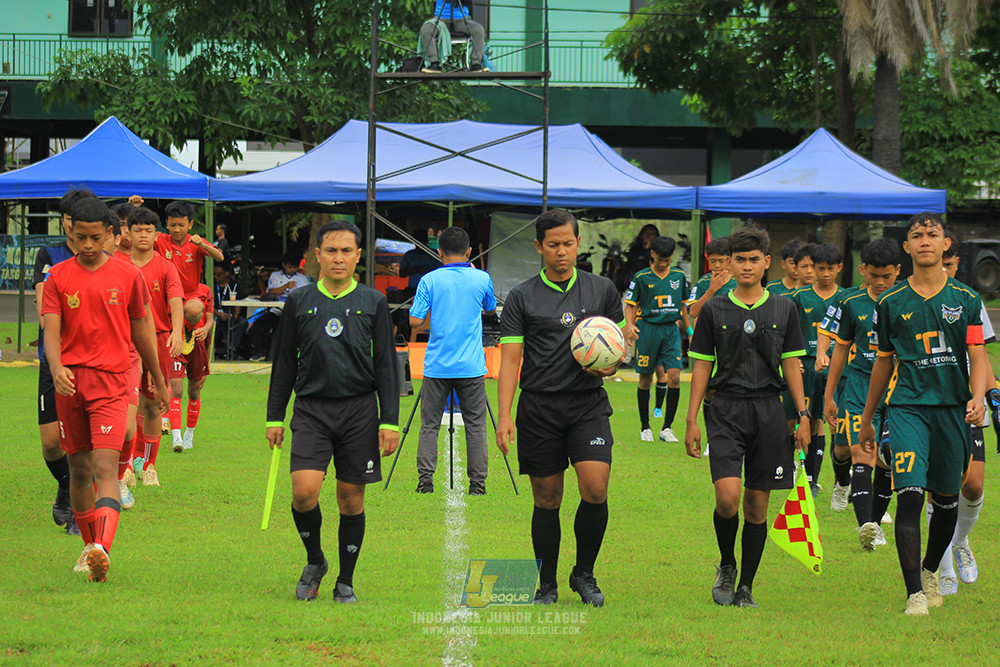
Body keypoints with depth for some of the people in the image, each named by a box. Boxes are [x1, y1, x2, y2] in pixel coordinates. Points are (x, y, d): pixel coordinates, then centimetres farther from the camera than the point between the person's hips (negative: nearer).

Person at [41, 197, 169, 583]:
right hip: (70, 382, 2)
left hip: (111, 380, -2)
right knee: (79, 469, 10)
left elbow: (141, 330, 14)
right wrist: (56, 369, -24)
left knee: (105, 467, -16)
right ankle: (89, 545, 26)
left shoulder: (128, 276, 4)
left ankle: (103, 550, -30)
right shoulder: (59, 277, 4)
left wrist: (159, 381, 21)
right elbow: (51, 332, -4)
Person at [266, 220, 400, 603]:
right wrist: (274, 417, 8)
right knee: (304, 490, -15)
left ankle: (345, 582, 16)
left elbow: (386, 366, 6)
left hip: (359, 411, 0)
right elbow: (284, 364, 11)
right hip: (311, 410, 0)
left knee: (351, 499, 4)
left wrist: (390, 422, 0)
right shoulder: (299, 302, 6)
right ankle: (314, 561, 10)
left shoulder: (373, 303, 6)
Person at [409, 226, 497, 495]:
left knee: (429, 425, 6)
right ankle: (477, 483, 5)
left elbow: (415, 320, -6)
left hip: (437, 367, 0)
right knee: (475, 426, 6)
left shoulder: (430, 281, -4)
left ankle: (425, 480, -1)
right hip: (471, 367, 0)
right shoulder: (481, 279, 0)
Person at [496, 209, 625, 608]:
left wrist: (613, 364, -5)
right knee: (546, 500, 3)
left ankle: (584, 574, 5)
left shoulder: (602, 290, 9)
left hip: (589, 404, 0)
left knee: (595, 488, -15)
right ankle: (547, 586, 17)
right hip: (539, 407, 0)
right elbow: (510, 358, -1)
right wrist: (504, 416, -11)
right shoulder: (522, 298, 3)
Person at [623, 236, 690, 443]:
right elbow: (630, 304, 3)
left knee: (674, 377, -10)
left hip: (671, 330, 2)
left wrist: (688, 330, 22)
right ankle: (645, 427, 16)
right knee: (645, 379, 3)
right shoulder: (641, 278, -1)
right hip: (648, 330, -2)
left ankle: (667, 427, -2)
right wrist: (630, 325, -14)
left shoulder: (679, 276, 8)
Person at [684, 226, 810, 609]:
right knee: (728, 497, -18)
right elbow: (701, 366, 6)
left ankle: (746, 589, 13)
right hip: (725, 408, -2)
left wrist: (803, 415, 5)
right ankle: (726, 565, 9)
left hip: (768, 410, 2)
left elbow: (791, 365, 12)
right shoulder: (715, 311, 5)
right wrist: (692, 420, 2)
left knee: (757, 505, 3)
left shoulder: (783, 310, 9)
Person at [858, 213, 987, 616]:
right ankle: (914, 593, -15)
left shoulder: (966, 300, 6)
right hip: (907, 405, -1)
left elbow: (978, 357, 1)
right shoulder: (892, 303, 7)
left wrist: (978, 397, -20)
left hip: (952, 407, 1)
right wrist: (866, 420, 19)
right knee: (909, 495, -16)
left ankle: (931, 571, 37)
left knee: (947, 499, 10)